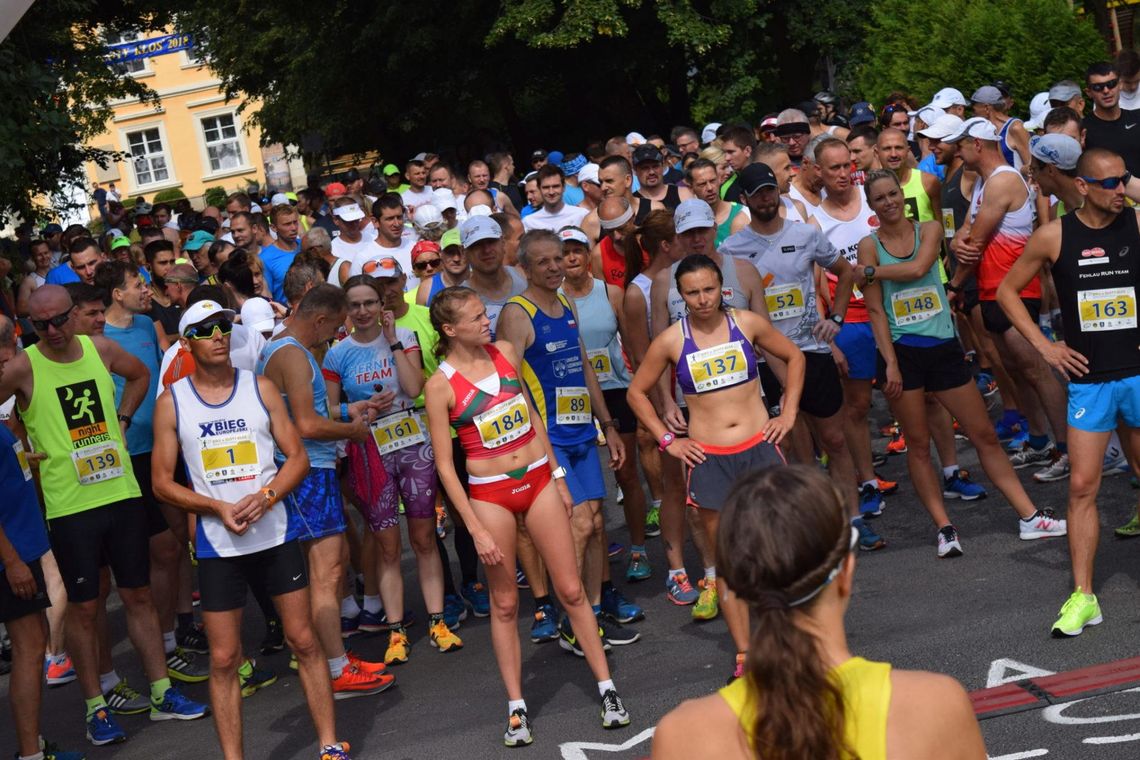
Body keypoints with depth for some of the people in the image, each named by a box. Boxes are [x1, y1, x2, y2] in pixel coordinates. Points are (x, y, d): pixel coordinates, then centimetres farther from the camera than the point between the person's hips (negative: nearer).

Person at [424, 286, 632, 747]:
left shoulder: (505, 353, 1)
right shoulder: (441, 385, -11)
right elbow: (444, 465, -9)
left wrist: (559, 478, 13)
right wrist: (476, 530, -12)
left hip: (538, 480, 3)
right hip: (490, 495, -3)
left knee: (571, 590, 6)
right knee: (505, 603, 7)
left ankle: (607, 689, 15)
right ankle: (516, 707, 18)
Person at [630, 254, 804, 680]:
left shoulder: (747, 323, -1)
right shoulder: (671, 341, -3)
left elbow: (794, 358, 13)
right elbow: (637, 393, 9)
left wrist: (788, 414, 6)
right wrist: (667, 440, 2)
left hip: (759, 447, 1)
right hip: (708, 459, 0)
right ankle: (744, 653, 11)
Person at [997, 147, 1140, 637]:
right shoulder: (1054, 237, -2)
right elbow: (1007, 290, 8)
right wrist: (1044, 345, 1)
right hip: (1088, 379, 0)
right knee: (1082, 486, 0)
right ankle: (1082, 596, 7)